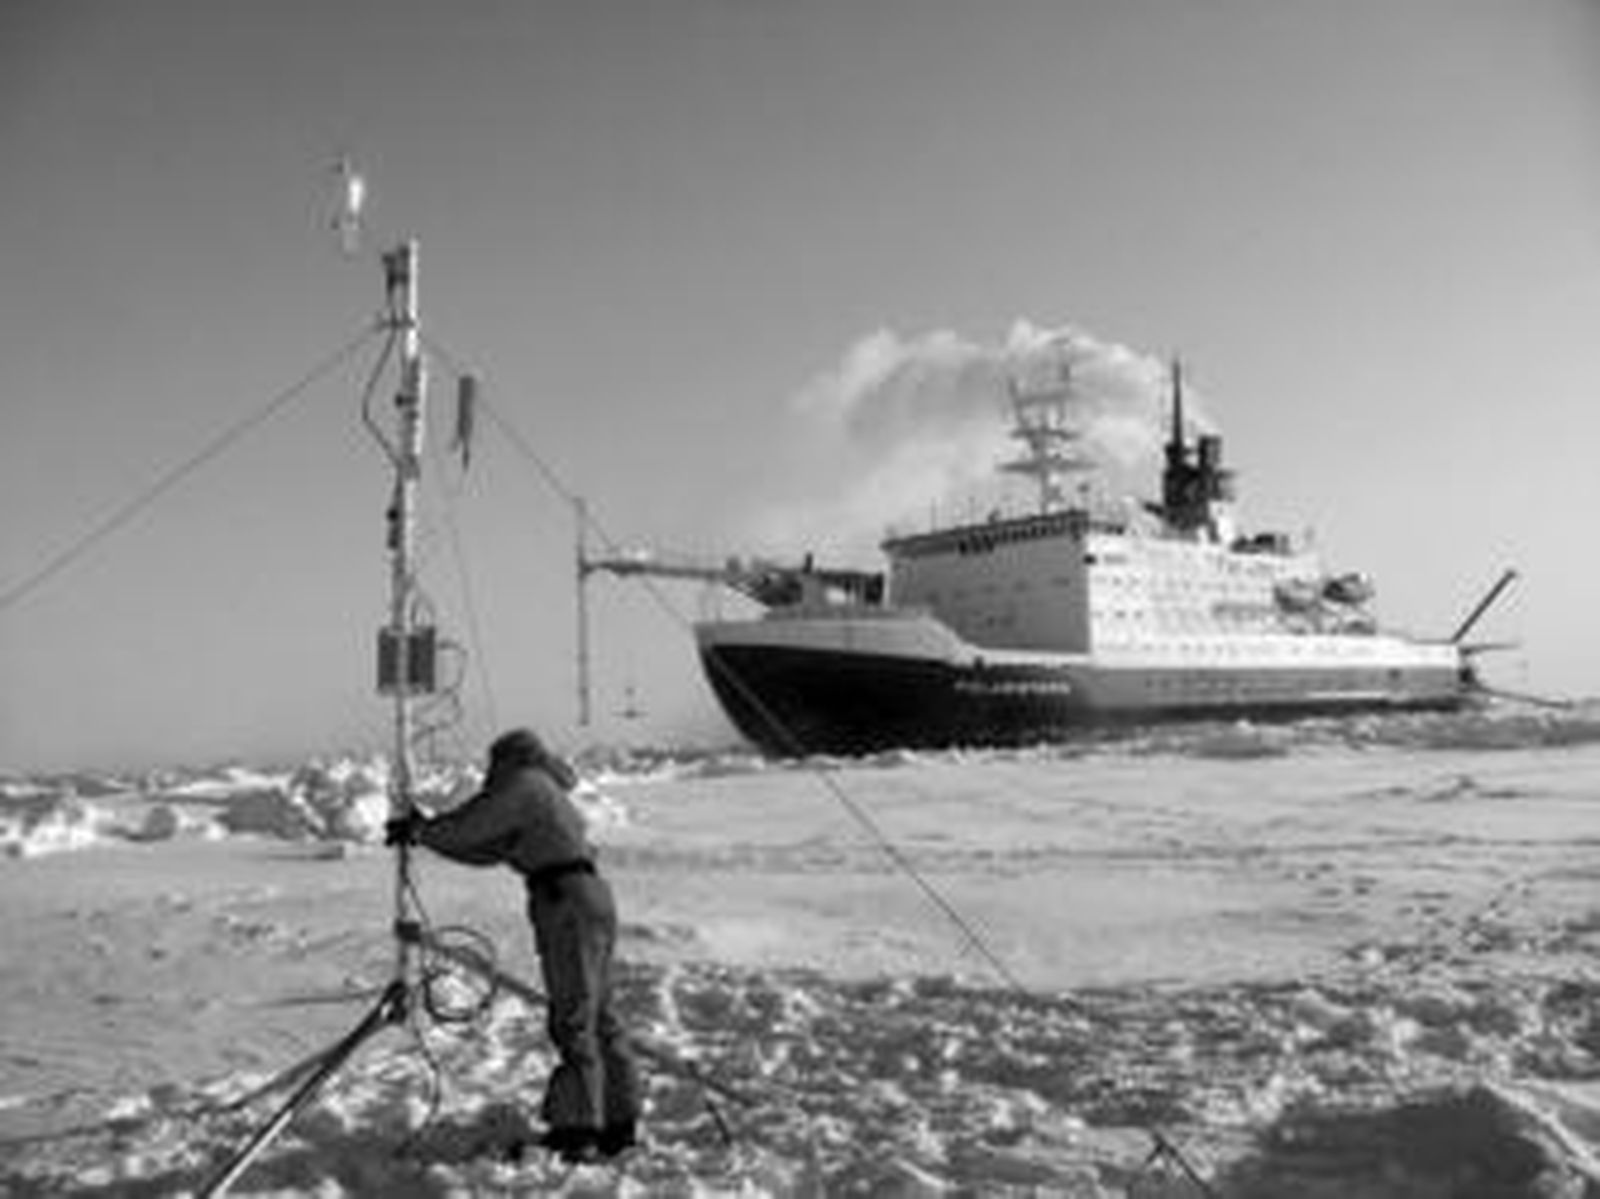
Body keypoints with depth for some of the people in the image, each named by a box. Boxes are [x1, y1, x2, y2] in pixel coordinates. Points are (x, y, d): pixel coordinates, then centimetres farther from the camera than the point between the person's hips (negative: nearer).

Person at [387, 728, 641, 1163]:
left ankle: (579, 1130, -8)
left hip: (567, 902, -10)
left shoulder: (526, 784, -1)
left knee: (573, 1019, -9)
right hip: (592, 898, 10)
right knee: (598, 1016, 13)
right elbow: (485, 850, 27)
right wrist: (427, 833, 26)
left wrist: (421, 830, 14)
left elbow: (468, 829, -1)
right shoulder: (548, 794, 26)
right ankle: (620, 1120, 18)